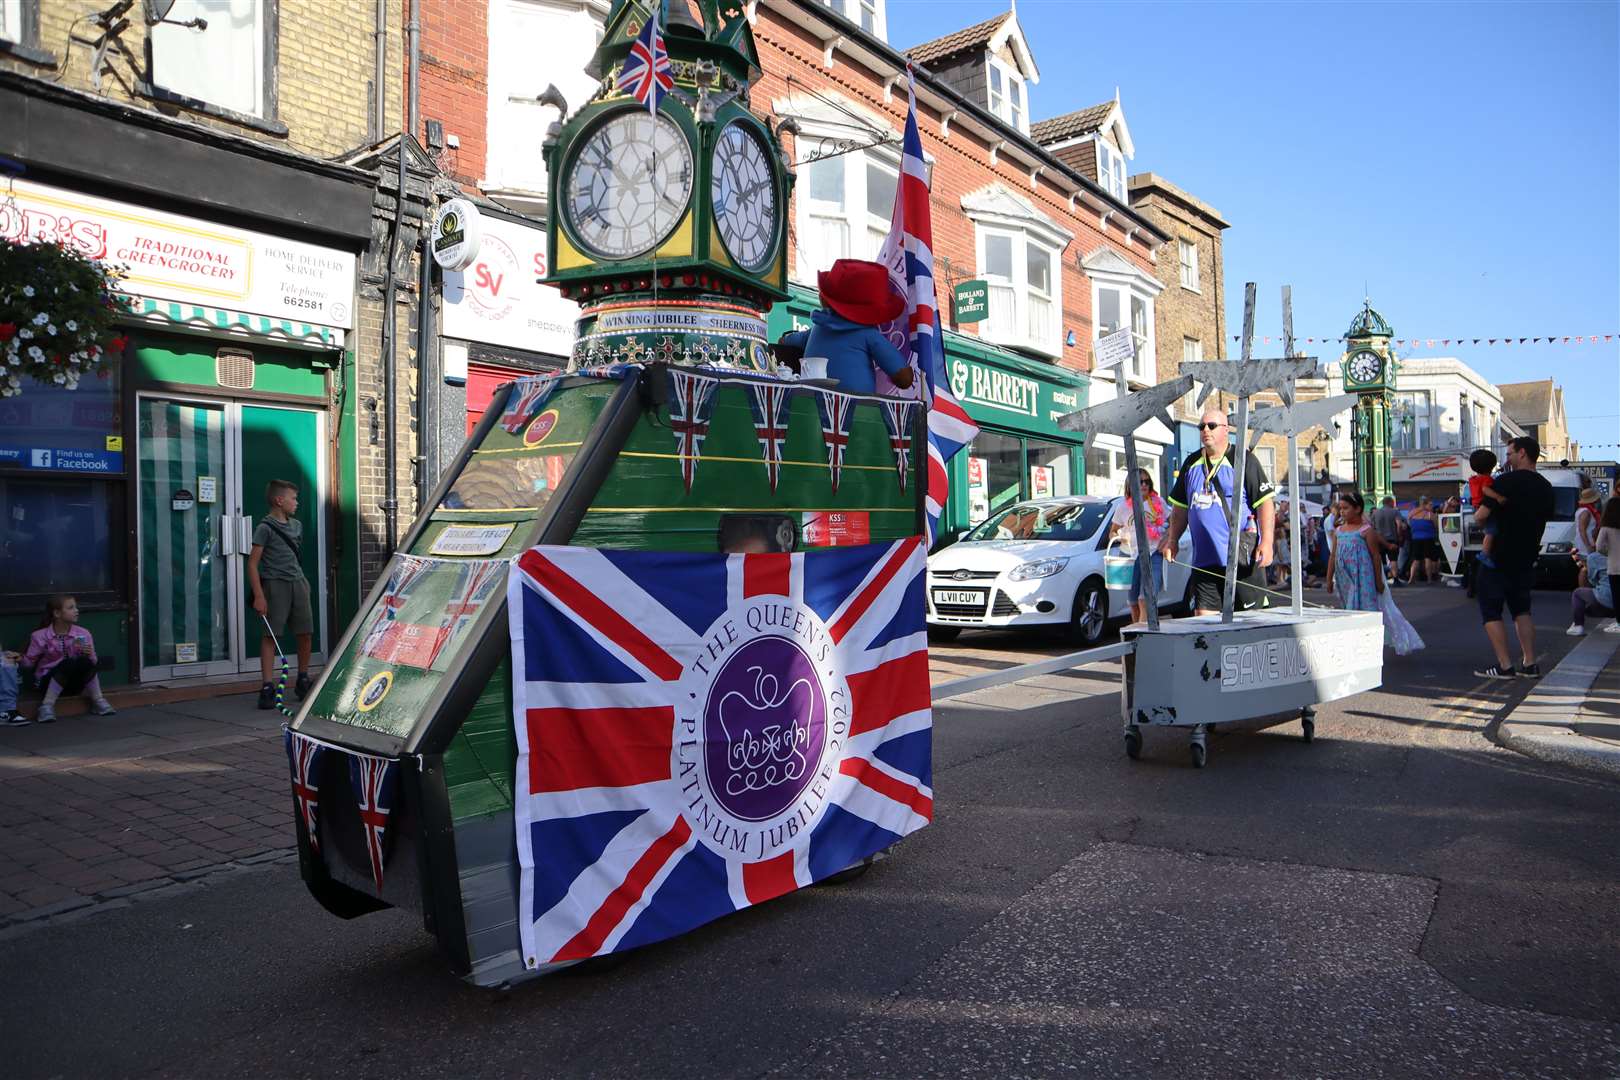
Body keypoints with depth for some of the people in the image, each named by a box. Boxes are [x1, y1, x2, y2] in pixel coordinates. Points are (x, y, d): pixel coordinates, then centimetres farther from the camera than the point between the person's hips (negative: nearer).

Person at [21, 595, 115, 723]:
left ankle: (97, 701, -19)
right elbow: (29, 661, 1)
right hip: (50, 682, -2)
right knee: (70, 662, -34)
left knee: (84, 661, -31)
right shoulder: (40, 636, -6)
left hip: (75, 683, 2)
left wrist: (88, 655, -19)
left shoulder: (83, 634, -3)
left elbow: (93, 662, 1)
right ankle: (47, 705, -25)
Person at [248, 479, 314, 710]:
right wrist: (259, 596, -16)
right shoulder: (266, 527, -6)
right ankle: (267, 687, -2)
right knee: (271, 635, -5)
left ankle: (303, 681, 23)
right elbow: (252, 563, -10)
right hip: (275, 584, -6)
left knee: (305, 633, 7)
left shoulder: (297, 525, 15)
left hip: (297, 583, 6)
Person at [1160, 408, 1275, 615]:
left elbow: (1265, 503, -6)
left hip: (1242, 558, -5)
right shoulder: (1191, 464, 15)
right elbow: (1181, 507, 21)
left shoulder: (1244, 460, -1)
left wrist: (1266, 543, -15)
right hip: (1203, 559, 5)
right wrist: (1172, 539, 13)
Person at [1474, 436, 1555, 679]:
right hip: (1526, 559, 7)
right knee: (1521, 610, 17)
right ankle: (1530, 664, 14)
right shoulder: (1546, 487, 8)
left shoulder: (1507, 481, -16)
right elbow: (1544, 519, 16)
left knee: (1491, 611, 1)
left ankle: (1504, 666, -3)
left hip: (1498, 559, -7)